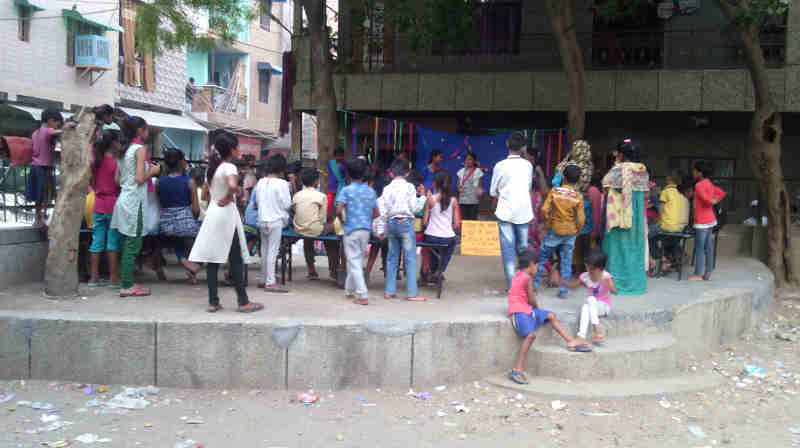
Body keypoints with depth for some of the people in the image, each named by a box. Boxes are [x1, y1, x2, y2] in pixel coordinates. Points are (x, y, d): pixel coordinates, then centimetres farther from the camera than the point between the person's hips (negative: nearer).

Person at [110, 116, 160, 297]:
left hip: (125, 199, 9)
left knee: (128, 244, 12)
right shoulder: (140, 148, -10)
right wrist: (153, 171, -1)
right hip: (134, 201, -9)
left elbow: (119, 178, 12)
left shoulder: (128, 149, 14)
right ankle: (126, 286, -3)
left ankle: (126, 283, 15)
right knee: (133, 245, -5)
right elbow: (140, 179, -18)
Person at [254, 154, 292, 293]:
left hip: (262, 220, 6)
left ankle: (266, 279, 21)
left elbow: (257, 201, 12)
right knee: (273, 251, -5)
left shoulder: (260, 182, 6)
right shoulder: (281, 183, -12)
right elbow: (287, 204, -10)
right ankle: (271, 283, -5)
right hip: (276, 220, -6)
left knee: (265, 250, 13)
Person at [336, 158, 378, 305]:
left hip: (351, 229, -5)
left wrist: (342, 220, 0)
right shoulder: (370, 191, 7)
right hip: (366, 229, 5)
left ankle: (362, 296, -8)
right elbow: (376, 213, 7)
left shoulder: (346, 190, -7)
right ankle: (349, 290, 28)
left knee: (354, 263, -2)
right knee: (358, 261, 17)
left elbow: (339, 210, -18)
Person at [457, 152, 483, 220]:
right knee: (463, 219, -1)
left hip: (473, 200, -3)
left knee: (473, 219, -4)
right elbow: (458, 184, 15)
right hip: (463, 200, 3)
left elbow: (479, 185, 2)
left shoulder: (477, 171, 1)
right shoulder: (461, 171, 11)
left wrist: (479, 190, -19)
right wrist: (459, 187, -8)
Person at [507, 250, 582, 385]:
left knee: (551, 315, 11)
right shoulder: (527, 278, -13)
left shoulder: (518, 275, 15)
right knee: (530, 334, -28)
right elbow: (531, 299, -11)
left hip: (526, 309, 10)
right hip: (519, 311, -10)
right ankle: (517, 369, -30)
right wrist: (537, 308, 9)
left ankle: (571, 341, 14)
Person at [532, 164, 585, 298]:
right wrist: (577, 232, 7)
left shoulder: (554, 191, -10)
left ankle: (534, 284, 17)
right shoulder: (578, 197, -8)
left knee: (543, 256, 14)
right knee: (566, 261, 9)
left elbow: (544, 209, -15)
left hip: (554, 231, -1)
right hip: (570, 233, 1)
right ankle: (563, 291, 10)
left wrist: (548, 219, 4)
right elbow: (581, 219, -9)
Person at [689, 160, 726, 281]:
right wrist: (715, 201, 11)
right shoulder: (709, 184, 11)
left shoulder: (699, 185, -16)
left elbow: (706, 199, -27)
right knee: (708, 248, 10)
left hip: (702, 222, -9)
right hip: (710, 220, 9)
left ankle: (698, 274, 2)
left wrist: (712, 202, -5)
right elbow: (722, 193, 23)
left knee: (699, 248, -2)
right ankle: (708, 273, 14)